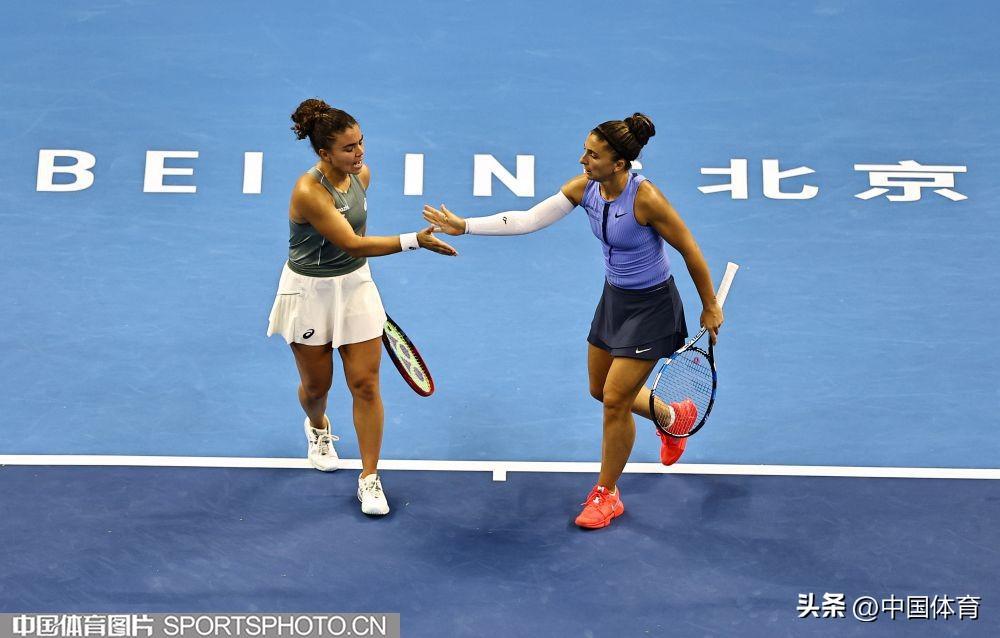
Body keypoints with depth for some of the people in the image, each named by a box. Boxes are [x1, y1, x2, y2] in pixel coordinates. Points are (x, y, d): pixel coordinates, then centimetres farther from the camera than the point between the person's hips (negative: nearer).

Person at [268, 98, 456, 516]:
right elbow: (353, 244, -31)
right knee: (316, 385, 14)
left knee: (365, 384, 0)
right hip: (311, 292, -4)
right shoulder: (309, 192, -27)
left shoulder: (362, 174, -5)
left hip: (355, 285, 5)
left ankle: (369, 478, 11)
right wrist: (414, 241, -36)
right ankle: (317, 428, 51)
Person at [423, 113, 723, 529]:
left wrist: (710, 307, -8)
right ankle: (674, 418, 49)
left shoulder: (645, 198, -28)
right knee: (601, 389, 20)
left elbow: (690, 249, -17)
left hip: (651, 306, -8)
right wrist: (465, 225, -18)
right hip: (614, 297, 8)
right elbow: (527, 220, -11)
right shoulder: (583, 187, -10)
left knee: (615, 399, -4)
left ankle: (606, 494, 19)